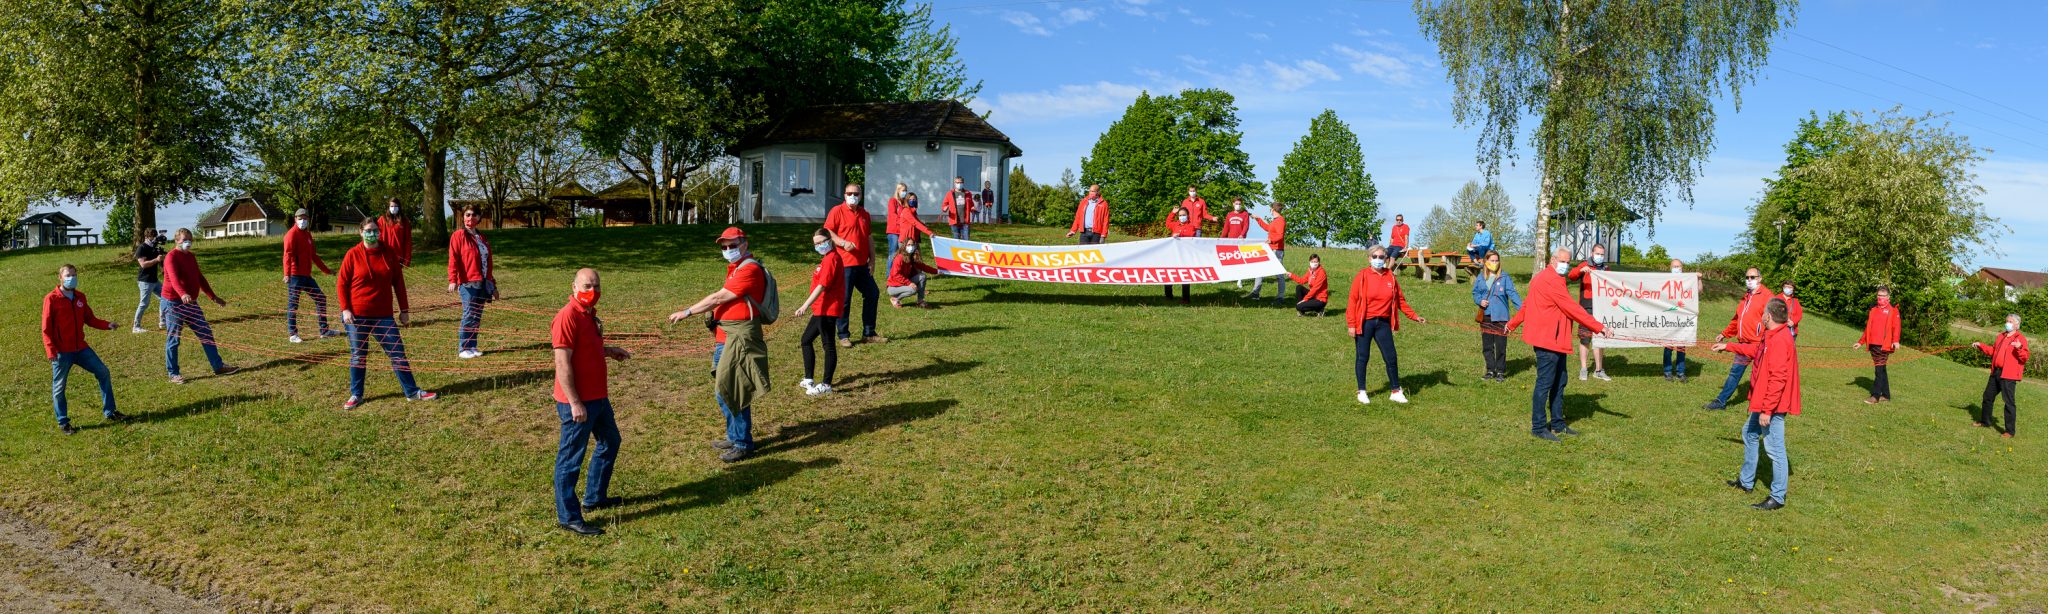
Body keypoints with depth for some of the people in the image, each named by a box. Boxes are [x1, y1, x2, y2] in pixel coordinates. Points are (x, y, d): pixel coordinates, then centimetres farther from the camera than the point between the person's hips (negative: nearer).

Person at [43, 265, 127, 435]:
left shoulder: (80, 296, 6)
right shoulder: (51, 299, -11)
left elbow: (89, 319, 12)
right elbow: (46, 328, -11)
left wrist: (107, 325, -5)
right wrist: (50, 351, -19)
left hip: (81, 348, 6)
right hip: (61, 352, -6)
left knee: (103, 373, 5)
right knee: (59, 387, 4)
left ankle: (109, 412, 16)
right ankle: (63, 423, 16)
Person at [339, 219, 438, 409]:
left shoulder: (388, 253, 3)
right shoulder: (353, 254, -4)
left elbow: (398, 282, 7)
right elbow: (341, 283, -1)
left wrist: (404, 310, 6)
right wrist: (345, 309, -10)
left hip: (383, 315, 2)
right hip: (357, 316, -2)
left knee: (397, 352, 3)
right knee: (358, 356, 7)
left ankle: (412, 391, 9)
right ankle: (356, 395, 19)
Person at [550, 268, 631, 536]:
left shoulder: (590, 314, 10)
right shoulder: (567, 317, -20)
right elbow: (563, 364, -23)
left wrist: (609, 351, 13)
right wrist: (574, 403, -24)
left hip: (598, 397, 10)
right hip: (578, 402, -10)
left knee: (610, 442, 24)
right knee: (570, 458, -1)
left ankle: (595, 497, 38)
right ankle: (568, 517, 8)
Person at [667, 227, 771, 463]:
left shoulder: (750, 269, -15)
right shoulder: (736, 268, 18)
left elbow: (718, 298, -16)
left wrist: (687, 312, -11)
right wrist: (718, 337, 18)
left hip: (739, 338, -10)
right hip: (725, 338, 10)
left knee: (734, 391, -6)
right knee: (722, 391, 16)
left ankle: (743, 444, 4)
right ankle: (734, 437, 29)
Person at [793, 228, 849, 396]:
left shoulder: (831, 258, -15)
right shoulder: (827, 258, 17)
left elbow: (822, 285, -23)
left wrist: (806, 305, -26)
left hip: (828, 310, -11)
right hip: (822, 310, 11)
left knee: (828, 345, -5)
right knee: (806, 339, 16)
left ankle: (826, 385, -1)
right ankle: (809, 380, 21)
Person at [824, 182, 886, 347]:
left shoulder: (864, 214, 15)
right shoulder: (837, 211, -4)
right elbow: (827, 232, -10)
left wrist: (872, 260, 13)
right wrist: (843, 243, -24)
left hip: (862, 265, 7)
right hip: (845, 265, -7)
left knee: (872, 295, 10)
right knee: (844, 299, -5)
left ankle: (868, 334, 21)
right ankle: (843, 336, 7)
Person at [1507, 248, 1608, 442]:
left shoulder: (1543, 278, 18)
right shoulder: (1551, 280, -16)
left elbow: (1528, 304, 29)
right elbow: (1572, 308, -19)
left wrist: (1513, 323, 39)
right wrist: (1598, 327, -17)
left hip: (1555, 341, 11)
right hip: (1548, 340, -11)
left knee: (1559, 382, 16)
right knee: (1545, 383, -6)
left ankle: (1557, 424, 25)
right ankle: (1538, 428, 0)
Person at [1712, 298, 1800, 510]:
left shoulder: (1779, 340, -24)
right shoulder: (1772, 337, 8)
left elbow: (1778, 379, -27)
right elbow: (1755, 350, 30)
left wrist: (1767, 410, -25)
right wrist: (1727, 347, 38)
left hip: (1773, 406, -11)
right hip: (1763, 402, 11)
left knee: (1775, 449, -4)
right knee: (1749, 434, 24)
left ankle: (1777, 498, 4)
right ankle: (1746, 481, 38)